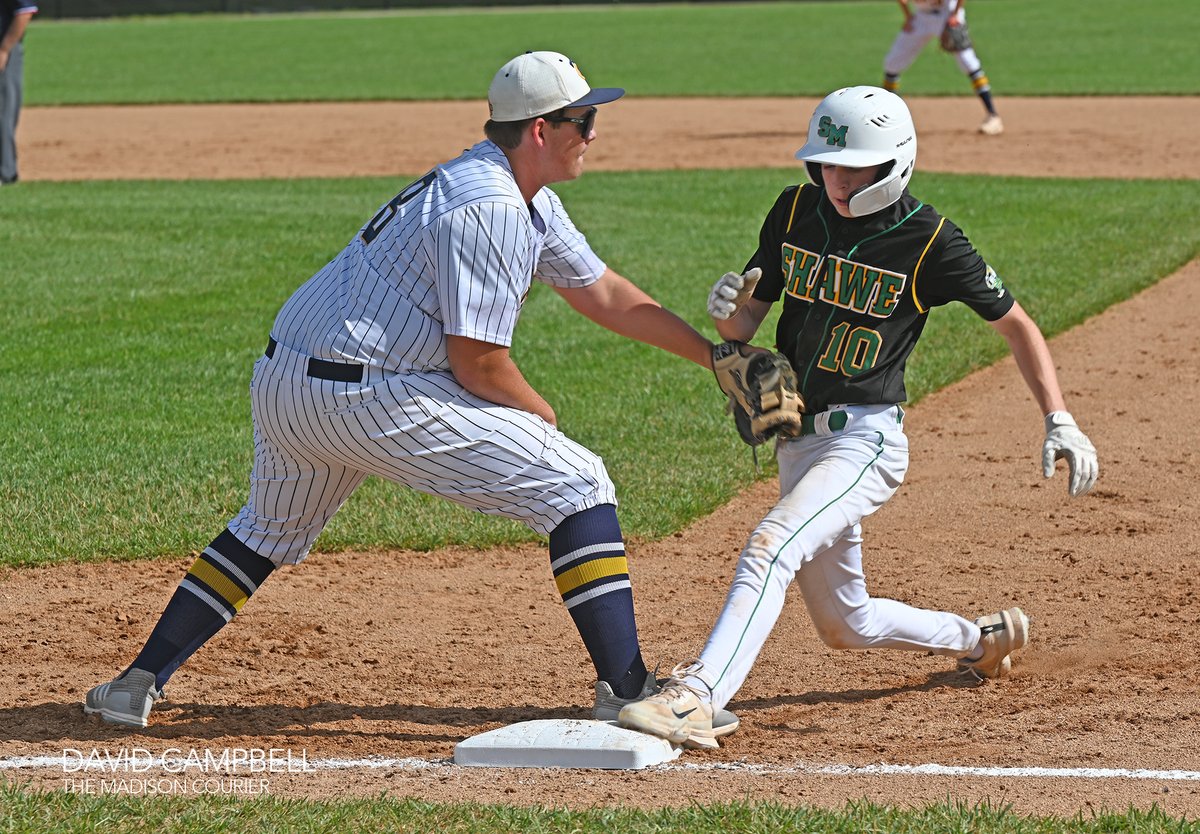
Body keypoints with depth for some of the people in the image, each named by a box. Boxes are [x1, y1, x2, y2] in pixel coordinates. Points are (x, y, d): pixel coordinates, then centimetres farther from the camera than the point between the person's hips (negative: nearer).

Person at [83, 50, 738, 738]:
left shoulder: (529, 200, 16)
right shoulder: (489, 209, -16)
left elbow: (603, 294, 23)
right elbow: (477, 360, -17)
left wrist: (714, 354, 22)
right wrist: (541, 415, 2)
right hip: (365, 393, -10)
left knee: (271, 532, 33)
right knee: (577, 486, -6)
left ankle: (141, 682, 30)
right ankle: (628, 692, -9)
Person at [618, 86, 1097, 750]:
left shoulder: (929, 241, -10)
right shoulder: (794, 212, 3)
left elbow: (1014, 323, -1)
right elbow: (743, 327, 7)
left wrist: (1059, 421, -10)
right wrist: (728, 309, -18)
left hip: (865, 436, -6)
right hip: (799, 441, 7)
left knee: (771, 546, -30)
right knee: (846, 626, 16)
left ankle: (695, 699, -43)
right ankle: (980, 640, 41)